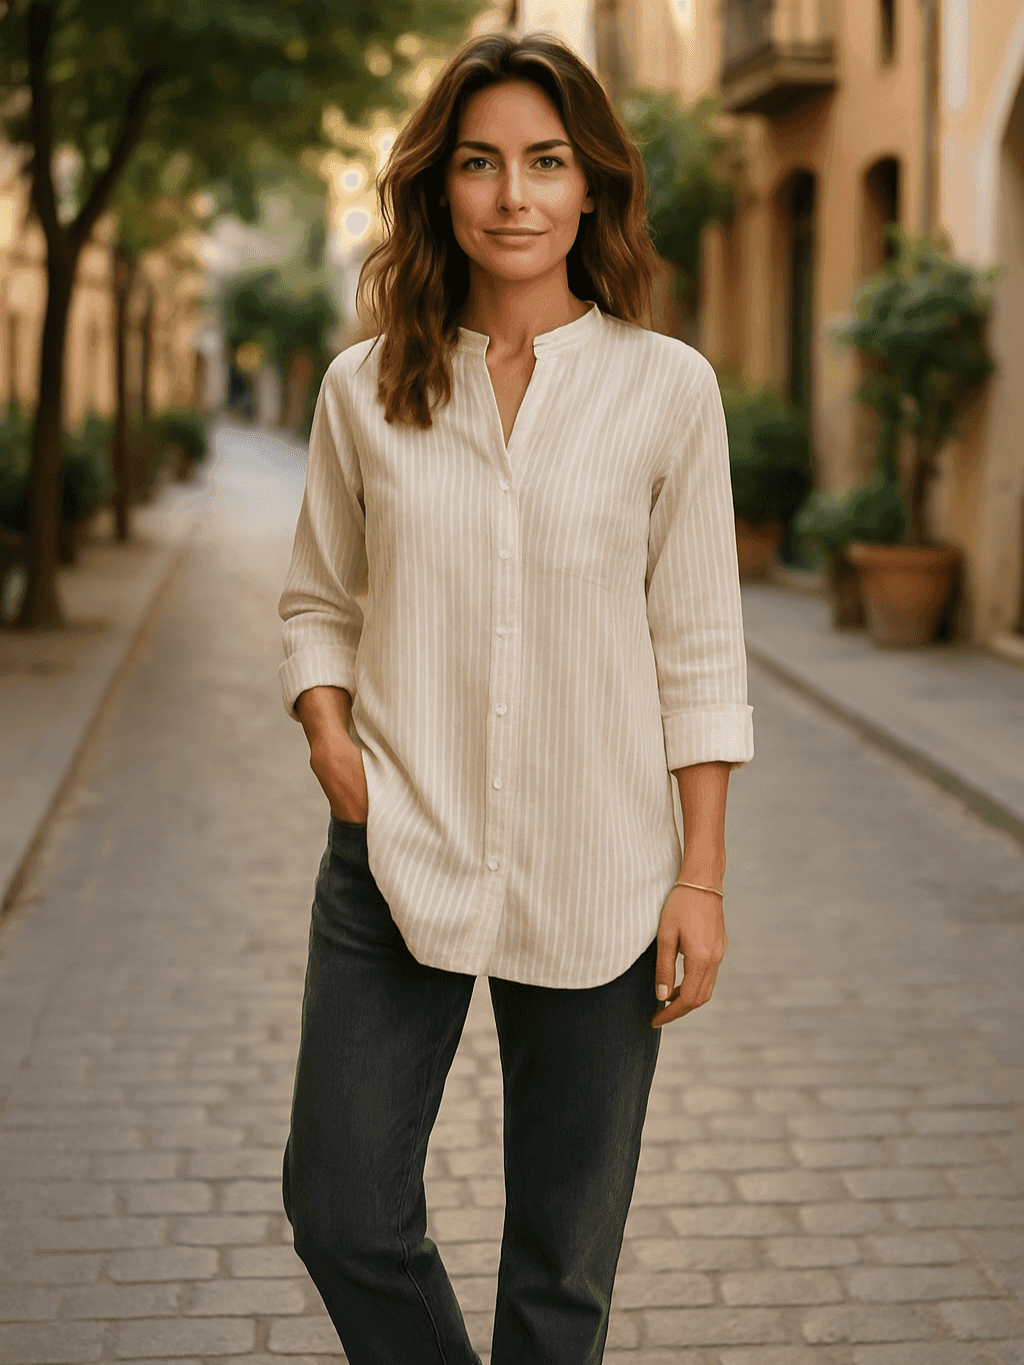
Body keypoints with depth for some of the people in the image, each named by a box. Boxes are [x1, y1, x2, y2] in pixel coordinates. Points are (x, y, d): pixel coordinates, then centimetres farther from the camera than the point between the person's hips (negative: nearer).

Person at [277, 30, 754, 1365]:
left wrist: (702, 875, -2)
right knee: (345, 1215, 3)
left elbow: (697, 650, 0)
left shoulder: (667, 388, -2)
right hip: (396, 857, 2)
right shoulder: (367, 389, 3)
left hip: (596, 876, -1)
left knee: (565, 1256, 10)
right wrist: (329, 730, -6)